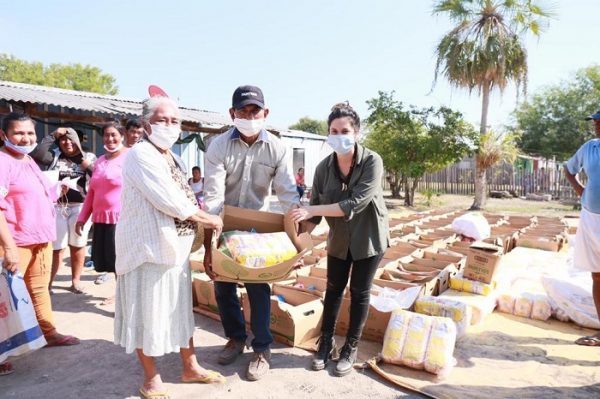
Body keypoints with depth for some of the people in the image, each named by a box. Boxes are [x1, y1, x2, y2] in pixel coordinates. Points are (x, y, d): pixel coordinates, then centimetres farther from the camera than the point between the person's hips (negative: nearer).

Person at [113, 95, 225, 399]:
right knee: (148, 313, 6)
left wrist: (198, 214, 2)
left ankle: (190, 367, 33)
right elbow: (171, 203, -22)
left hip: (174, 246, 9)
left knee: (181, 308, 17)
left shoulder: (173, 158, 13)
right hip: (148, 247, -9)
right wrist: (210, 220, -12)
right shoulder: (140, 154, -16)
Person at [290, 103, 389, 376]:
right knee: (333, 289, 13)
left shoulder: (372, 162, -23)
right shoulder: (324, 167, -12)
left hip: (368, 238, -3)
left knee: (359, 292, 8)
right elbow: (315, 207, -9)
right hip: (338, 239, 3)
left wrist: (312, 210, -36)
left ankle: (350, 349, 25)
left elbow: (356, 204, -32)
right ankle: (326, 343, 30)